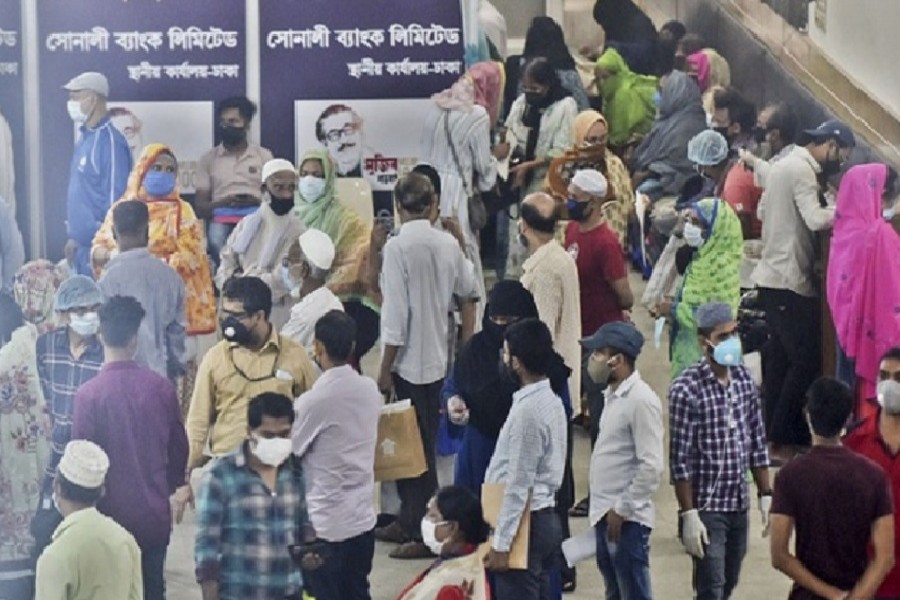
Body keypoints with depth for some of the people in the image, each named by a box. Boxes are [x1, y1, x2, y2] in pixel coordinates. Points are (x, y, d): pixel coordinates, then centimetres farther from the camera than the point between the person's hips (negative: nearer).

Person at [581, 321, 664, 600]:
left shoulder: (641, 400, -17)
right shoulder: (614, 395, 12)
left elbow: (652, 467, -21)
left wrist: (622, 509, -17)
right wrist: (605, 510, 16)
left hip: (627, 519, -10)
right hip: (606, 515, 10)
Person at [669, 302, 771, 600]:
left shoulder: (744, 378, 3)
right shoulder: (686, 388, -16)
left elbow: (757, 442, 10)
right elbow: (680, 459, -15)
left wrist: (766, 494, 8)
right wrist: (688, 515, -17)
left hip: (739, 505, 6)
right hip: (706, 508, -6)